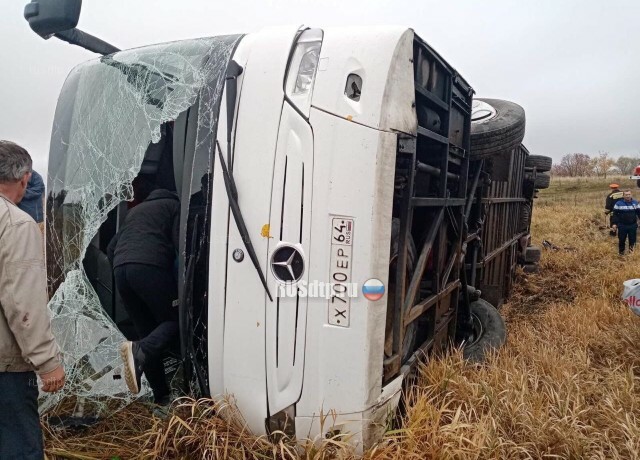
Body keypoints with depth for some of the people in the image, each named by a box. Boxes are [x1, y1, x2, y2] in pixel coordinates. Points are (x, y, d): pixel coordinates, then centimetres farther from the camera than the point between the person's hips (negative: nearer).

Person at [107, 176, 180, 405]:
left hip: (120, 269, 7)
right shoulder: (174, 205, 16)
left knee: (147, 330, 12)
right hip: (149, 267, -6)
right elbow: (181, 244, 1)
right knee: (175, 321, 2)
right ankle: (139, 350, -27)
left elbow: (111, 248, 28)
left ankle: (162, 395, 11)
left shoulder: (135, 211, 34)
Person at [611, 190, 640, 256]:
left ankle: (632, 252, 22)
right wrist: (614, 223, -10)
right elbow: (615, 214, -3)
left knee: (632, 240, 7)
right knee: (621, 240, 6)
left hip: (633, 226, 2)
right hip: (622, 226, -2)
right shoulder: (618, 203, -4)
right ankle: (621, 253, 20)